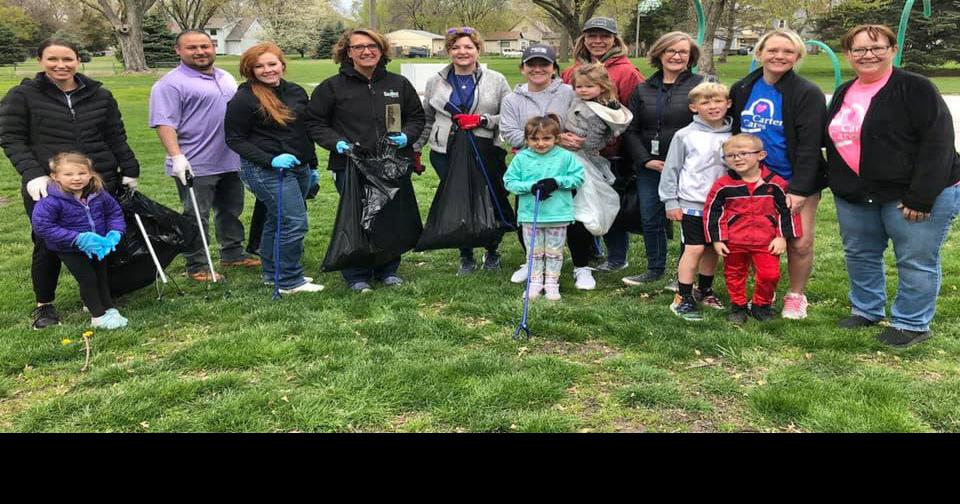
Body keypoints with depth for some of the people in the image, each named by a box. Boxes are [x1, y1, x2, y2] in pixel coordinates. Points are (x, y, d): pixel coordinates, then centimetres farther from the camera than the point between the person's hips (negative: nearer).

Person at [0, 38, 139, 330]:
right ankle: (44, 306, 23)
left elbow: (116, 138, 14)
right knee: (48, 246, 4)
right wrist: (32, 173, -13)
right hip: (46, 187, -2)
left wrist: (129, 170, 9)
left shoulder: (100, 96, 9)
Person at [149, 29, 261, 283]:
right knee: (196, 218, 0)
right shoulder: (171, 84, -10)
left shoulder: (226, 78, 15)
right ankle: (197, 266, 9)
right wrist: (177, 157, -27)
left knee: (231, 211, 17)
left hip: (232, 162, 7)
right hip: (195, 166, -7)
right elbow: (164, 124, -17)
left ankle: (233, 253, 31)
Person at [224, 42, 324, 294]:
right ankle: (290, 281, 1)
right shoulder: (244, 99, -10)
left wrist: (312, 165, 18)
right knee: (295, 222, -11)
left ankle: (273, 273, 28)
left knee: (277, 220, 16)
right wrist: (270, 160, -20)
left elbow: (306, 131, 18)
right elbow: (235, 139, -9)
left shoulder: (296, 92, 9)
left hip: (299, 168, 7)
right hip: (267, 170, -7)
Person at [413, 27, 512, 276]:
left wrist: (482, 120, -11)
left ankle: (492, 252, 26)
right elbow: (426, 119, 19)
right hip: (446, 153, 1)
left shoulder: (496, 80, 5)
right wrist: (415, 148, 16)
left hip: (487, 152, -1)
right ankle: (466, 257, 19)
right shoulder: (436, 82, 11)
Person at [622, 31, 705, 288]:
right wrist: (645, 160, -4)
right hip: (649, 168, 4)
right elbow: (630, 130, 9)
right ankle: (655, 269, 28)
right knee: (650, 220, 11)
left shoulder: (701, 86, -1)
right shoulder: (643, 90, 11)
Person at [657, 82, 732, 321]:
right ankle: (683, 298, -1)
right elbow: (671, 169, -2)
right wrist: (670, 202, -4)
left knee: (713, 247, 12)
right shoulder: (685, 136, -6)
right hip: (692, 203, -4)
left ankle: (704, 290, 31)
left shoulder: (733, 135, 4)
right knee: (694, 248, -8)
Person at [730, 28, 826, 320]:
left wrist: (798, 189, -19)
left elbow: (809, 146, -14)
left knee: (799, 242, -2)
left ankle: (796, 296, 19)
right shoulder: (742, 90, 4)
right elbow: (732, 132, 12)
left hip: (795, 182, -3)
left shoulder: (807, 94, -9)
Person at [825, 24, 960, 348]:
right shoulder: (843, 93, 10)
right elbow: (833, 141, 19)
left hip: (914, 194, -6)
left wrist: (921, 197, -22)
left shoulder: (915, 88, -12)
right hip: (855, 196, 7)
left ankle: (912, 324, 17)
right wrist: (836, 184, 13)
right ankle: (866, 311, 33)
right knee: (860, 255, 16)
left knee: (916, 261, 2)